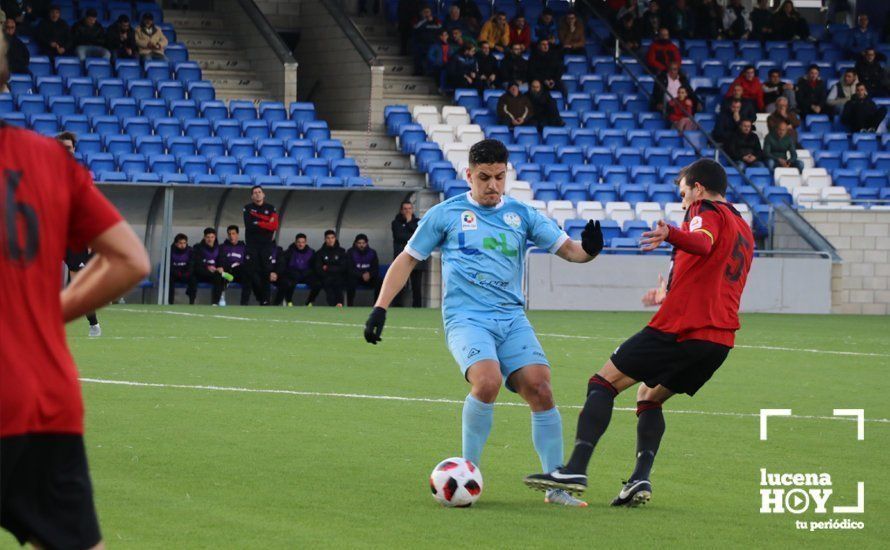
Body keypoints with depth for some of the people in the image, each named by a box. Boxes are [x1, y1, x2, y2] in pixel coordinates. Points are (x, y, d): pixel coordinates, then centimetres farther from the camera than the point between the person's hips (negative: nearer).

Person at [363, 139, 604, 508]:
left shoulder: (521, 214, 12)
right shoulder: (446, 214, 7)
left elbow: (568, 249, 11)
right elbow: (407, 259, 13)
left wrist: (588, 249, -13)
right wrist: (380, 308, 5)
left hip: (512, 318, 3)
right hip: (466, 319, -3)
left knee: (540, 388, -14)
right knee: (487, 380, -29)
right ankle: (468, 469, -12)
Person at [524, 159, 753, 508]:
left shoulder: (708, 210, 0)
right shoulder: (743, 231, 26)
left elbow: (703, 243, -25)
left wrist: (673, 235, -46)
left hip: (679, 328, -8)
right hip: (721, 338, 8)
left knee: (604, 383, -3)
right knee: (650, 396, 22)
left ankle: (576, 468, -17)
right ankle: (641, 479, 2)